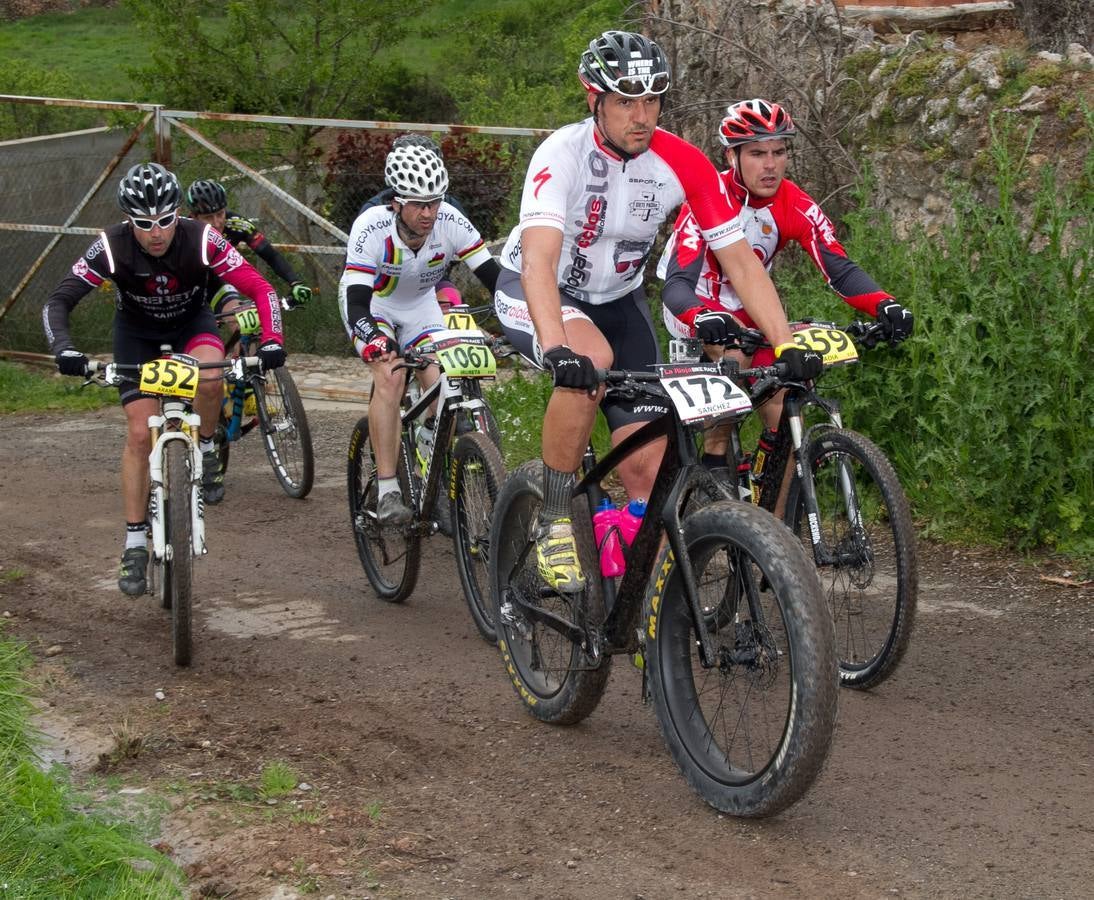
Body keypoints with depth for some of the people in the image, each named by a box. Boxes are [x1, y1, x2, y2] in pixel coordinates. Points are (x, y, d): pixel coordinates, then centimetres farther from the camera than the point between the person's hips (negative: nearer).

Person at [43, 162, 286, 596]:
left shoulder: (201, 240, -30)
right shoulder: (112, 247, -29)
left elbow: (261, 289, -28)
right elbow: (58, 302, -27)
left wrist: (271, 340, -43)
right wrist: (64, 349, -45)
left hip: (191, 322, 0)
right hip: (137, 332, 0)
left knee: (209, 377, -35)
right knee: (140, 433, -9)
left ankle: (205, 452, -5)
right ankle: (135, 546, 0)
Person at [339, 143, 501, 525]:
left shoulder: (450, 222, -28)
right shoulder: (371, 229, -35)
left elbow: (494, 277, -24)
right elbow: (356, 302, -39)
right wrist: (376, 339, -59)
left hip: (420, 306, 3)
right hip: (371, 306, -3)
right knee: (390, 375, -27)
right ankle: (387, 491, -22)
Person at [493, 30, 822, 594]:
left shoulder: (684, 165, -17)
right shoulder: (563, 154, -28)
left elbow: (740, 260, -15)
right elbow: (538, 260, -41)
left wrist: (787, 345, -26)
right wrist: (557, 349, -57)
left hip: (616, 299, 4)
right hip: (535, 295, -4)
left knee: (648, 466, -8)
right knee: (590, 361, -38)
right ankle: (554, 524, -22)